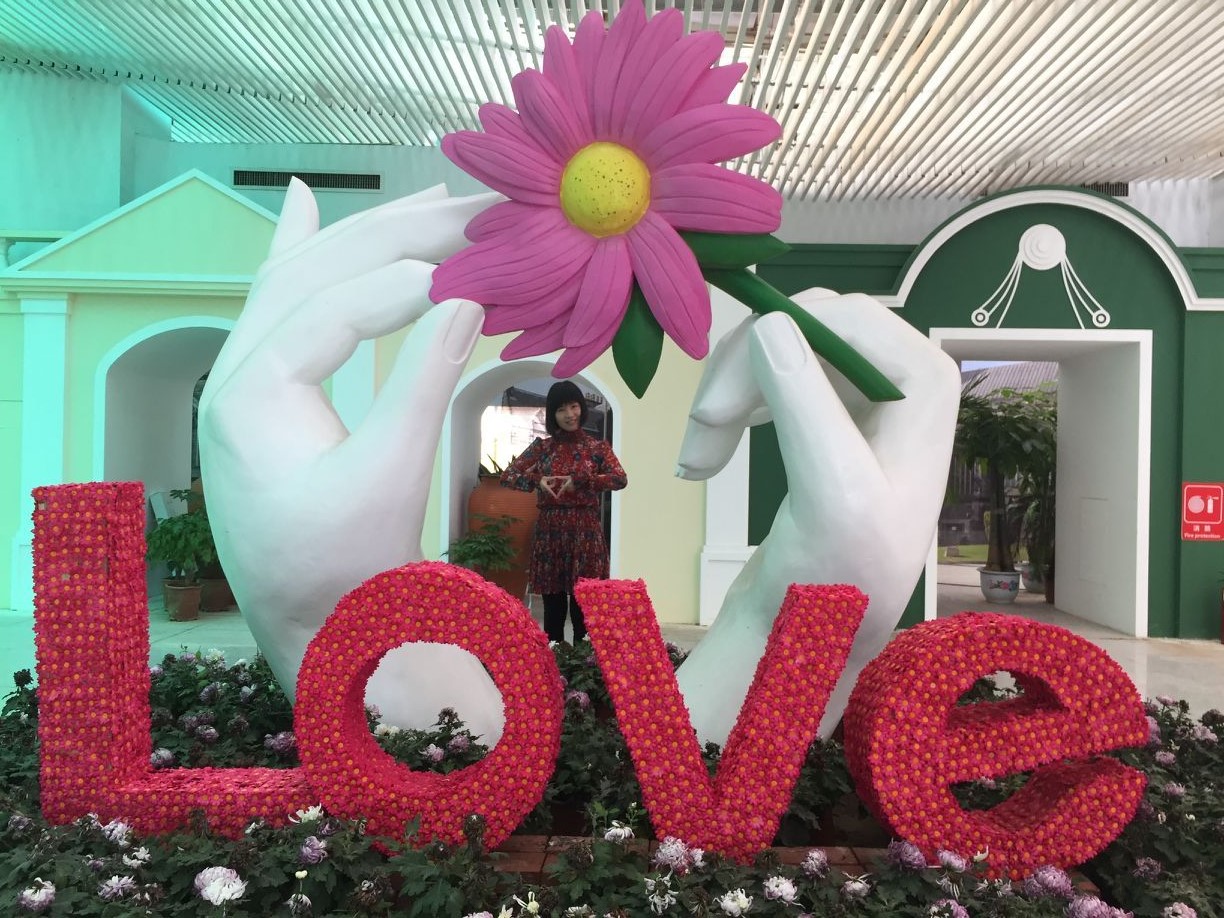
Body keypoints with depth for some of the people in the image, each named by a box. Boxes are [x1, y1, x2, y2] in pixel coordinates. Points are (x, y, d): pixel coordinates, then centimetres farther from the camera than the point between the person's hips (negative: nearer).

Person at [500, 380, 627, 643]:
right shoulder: (542, 447, 9)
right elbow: (507, 476, 7)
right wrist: (537, 481, -10)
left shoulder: (597, 447, 5)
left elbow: (620, 479, -10)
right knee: (553, 605, 5)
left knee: (583, 604, -2)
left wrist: (579, 481, -18)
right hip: (549, 530, 2)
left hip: (585, 530, -1)